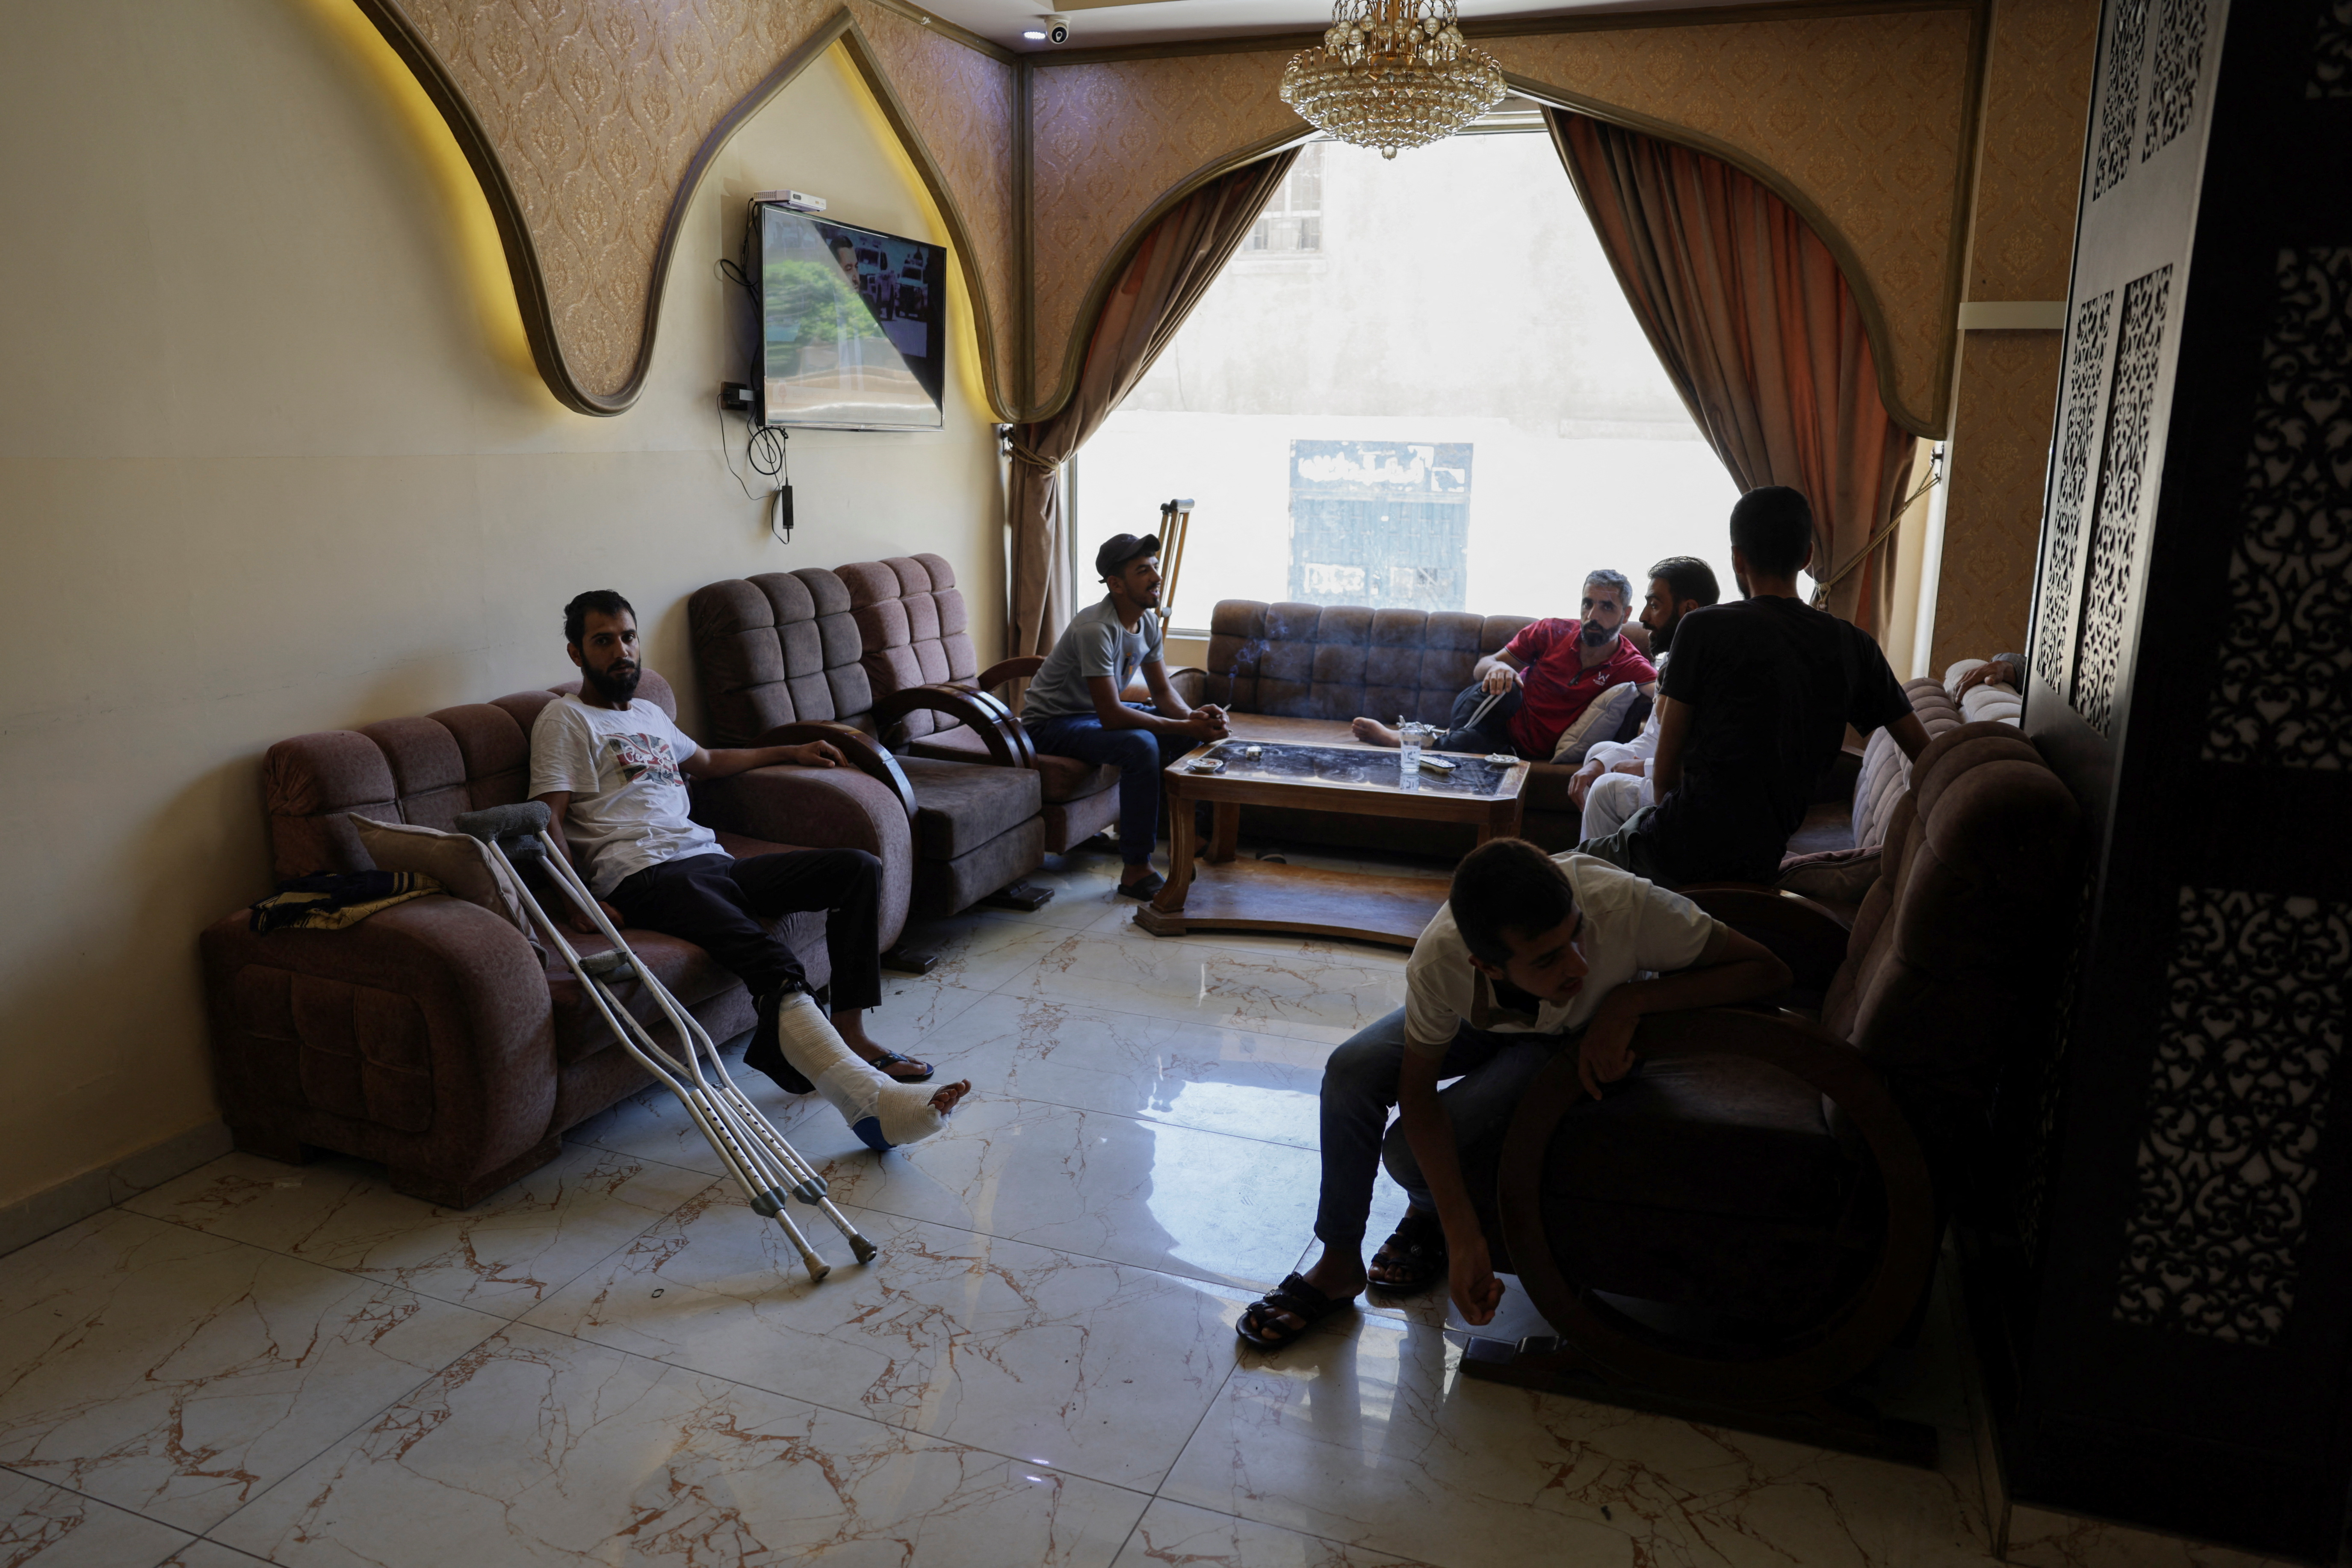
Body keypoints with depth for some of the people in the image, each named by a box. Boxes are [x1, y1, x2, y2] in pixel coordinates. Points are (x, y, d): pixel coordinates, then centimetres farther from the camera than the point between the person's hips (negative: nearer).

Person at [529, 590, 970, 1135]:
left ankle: (849, 1030, -14)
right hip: (645, 875, -8)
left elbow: (706, 762, 48)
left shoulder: (649, 713, 30)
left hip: (711, 860, 8)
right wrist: (582, 902, -18)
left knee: (859, 868, -7)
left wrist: (790, 753, 46)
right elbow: (547, 821, -4)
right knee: (770, 958, -35)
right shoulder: (565, 719, 6)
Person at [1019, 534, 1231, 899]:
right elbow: (1111, 716, -33)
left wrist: (1192, 716, -19)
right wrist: (1184, 726, -30)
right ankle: (1136, 871, -25)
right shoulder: (1096, 629, -30)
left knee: (1191, 733, 1)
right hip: (1050, 723, -9)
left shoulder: (1149, 622, -2)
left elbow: (1163, 691, 4)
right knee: (1140, 745, -33)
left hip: (1097, 711, 9)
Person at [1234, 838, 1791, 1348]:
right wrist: (1464, 1241, -33)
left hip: (1586, 1040, -2)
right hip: (1482, 1020, 2)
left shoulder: (1626, 904, -43)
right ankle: (1338, 1266, -2)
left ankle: (1430, 1212, 18)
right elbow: (1418, 1095, -24)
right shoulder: (1439, 959, -37)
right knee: (1352, 1071, -24)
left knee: (1408, 1152, -21)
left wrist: (1629, 1000, -44)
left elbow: (1769, 971, -31)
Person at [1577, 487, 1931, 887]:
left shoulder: (1703, 628, -9)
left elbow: (1665, 771, -5)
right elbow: (1923, 751, 9)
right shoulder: (1853, 645, 4)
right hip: (1763, 863, 5)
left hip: (1681, 855, -5)